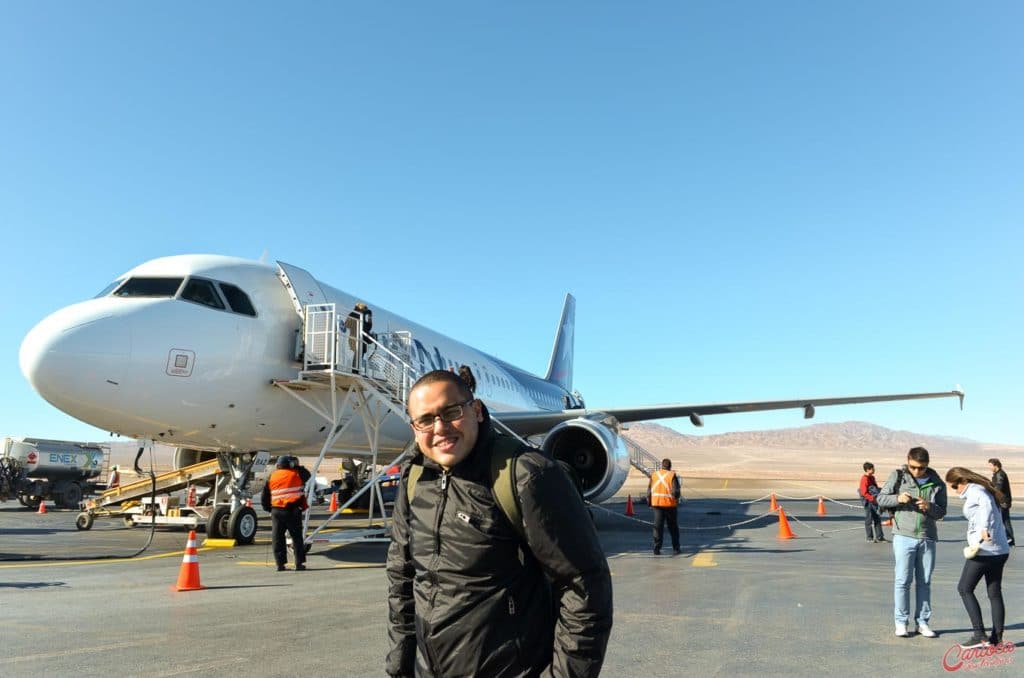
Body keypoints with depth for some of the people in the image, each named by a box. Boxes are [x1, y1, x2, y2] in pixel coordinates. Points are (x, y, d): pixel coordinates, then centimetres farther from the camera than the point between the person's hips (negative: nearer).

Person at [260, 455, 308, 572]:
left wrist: (268, 508, 20)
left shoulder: (271, 477, 8)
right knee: (297, 537, 6)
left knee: (277, 538, 9)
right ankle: (299, 563, 5)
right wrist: (297, 467, 29)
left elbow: (264, 496, 10)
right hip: (293, 511, -2)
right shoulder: (296, 474, 2)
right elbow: (307, 474, 23)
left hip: (277, 511, 2)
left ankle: (280, 564, 7)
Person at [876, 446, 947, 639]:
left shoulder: (937, 483, 4)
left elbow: (941, 512, 4)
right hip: (904, 536, -2)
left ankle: (922, 622, 21)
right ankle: (901, 622, 10)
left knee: (924, 582, 10)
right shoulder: (898, 476, -2)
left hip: (927, 538, 2)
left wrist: (929, 507, -18)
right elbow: (880, 498, -1)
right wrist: (897, 498, -20)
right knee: (903, 580, 0)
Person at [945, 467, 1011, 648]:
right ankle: (997, 637, 17)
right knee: (995, 593, 14)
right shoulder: (983, 491, 17)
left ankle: (980, 635, 0)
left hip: (984, 550, -9)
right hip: (1001, 550, 9)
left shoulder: (974, 492, -11)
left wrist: (984, 529, -38)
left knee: (964, 589, 2)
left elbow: (986, 505, -30)